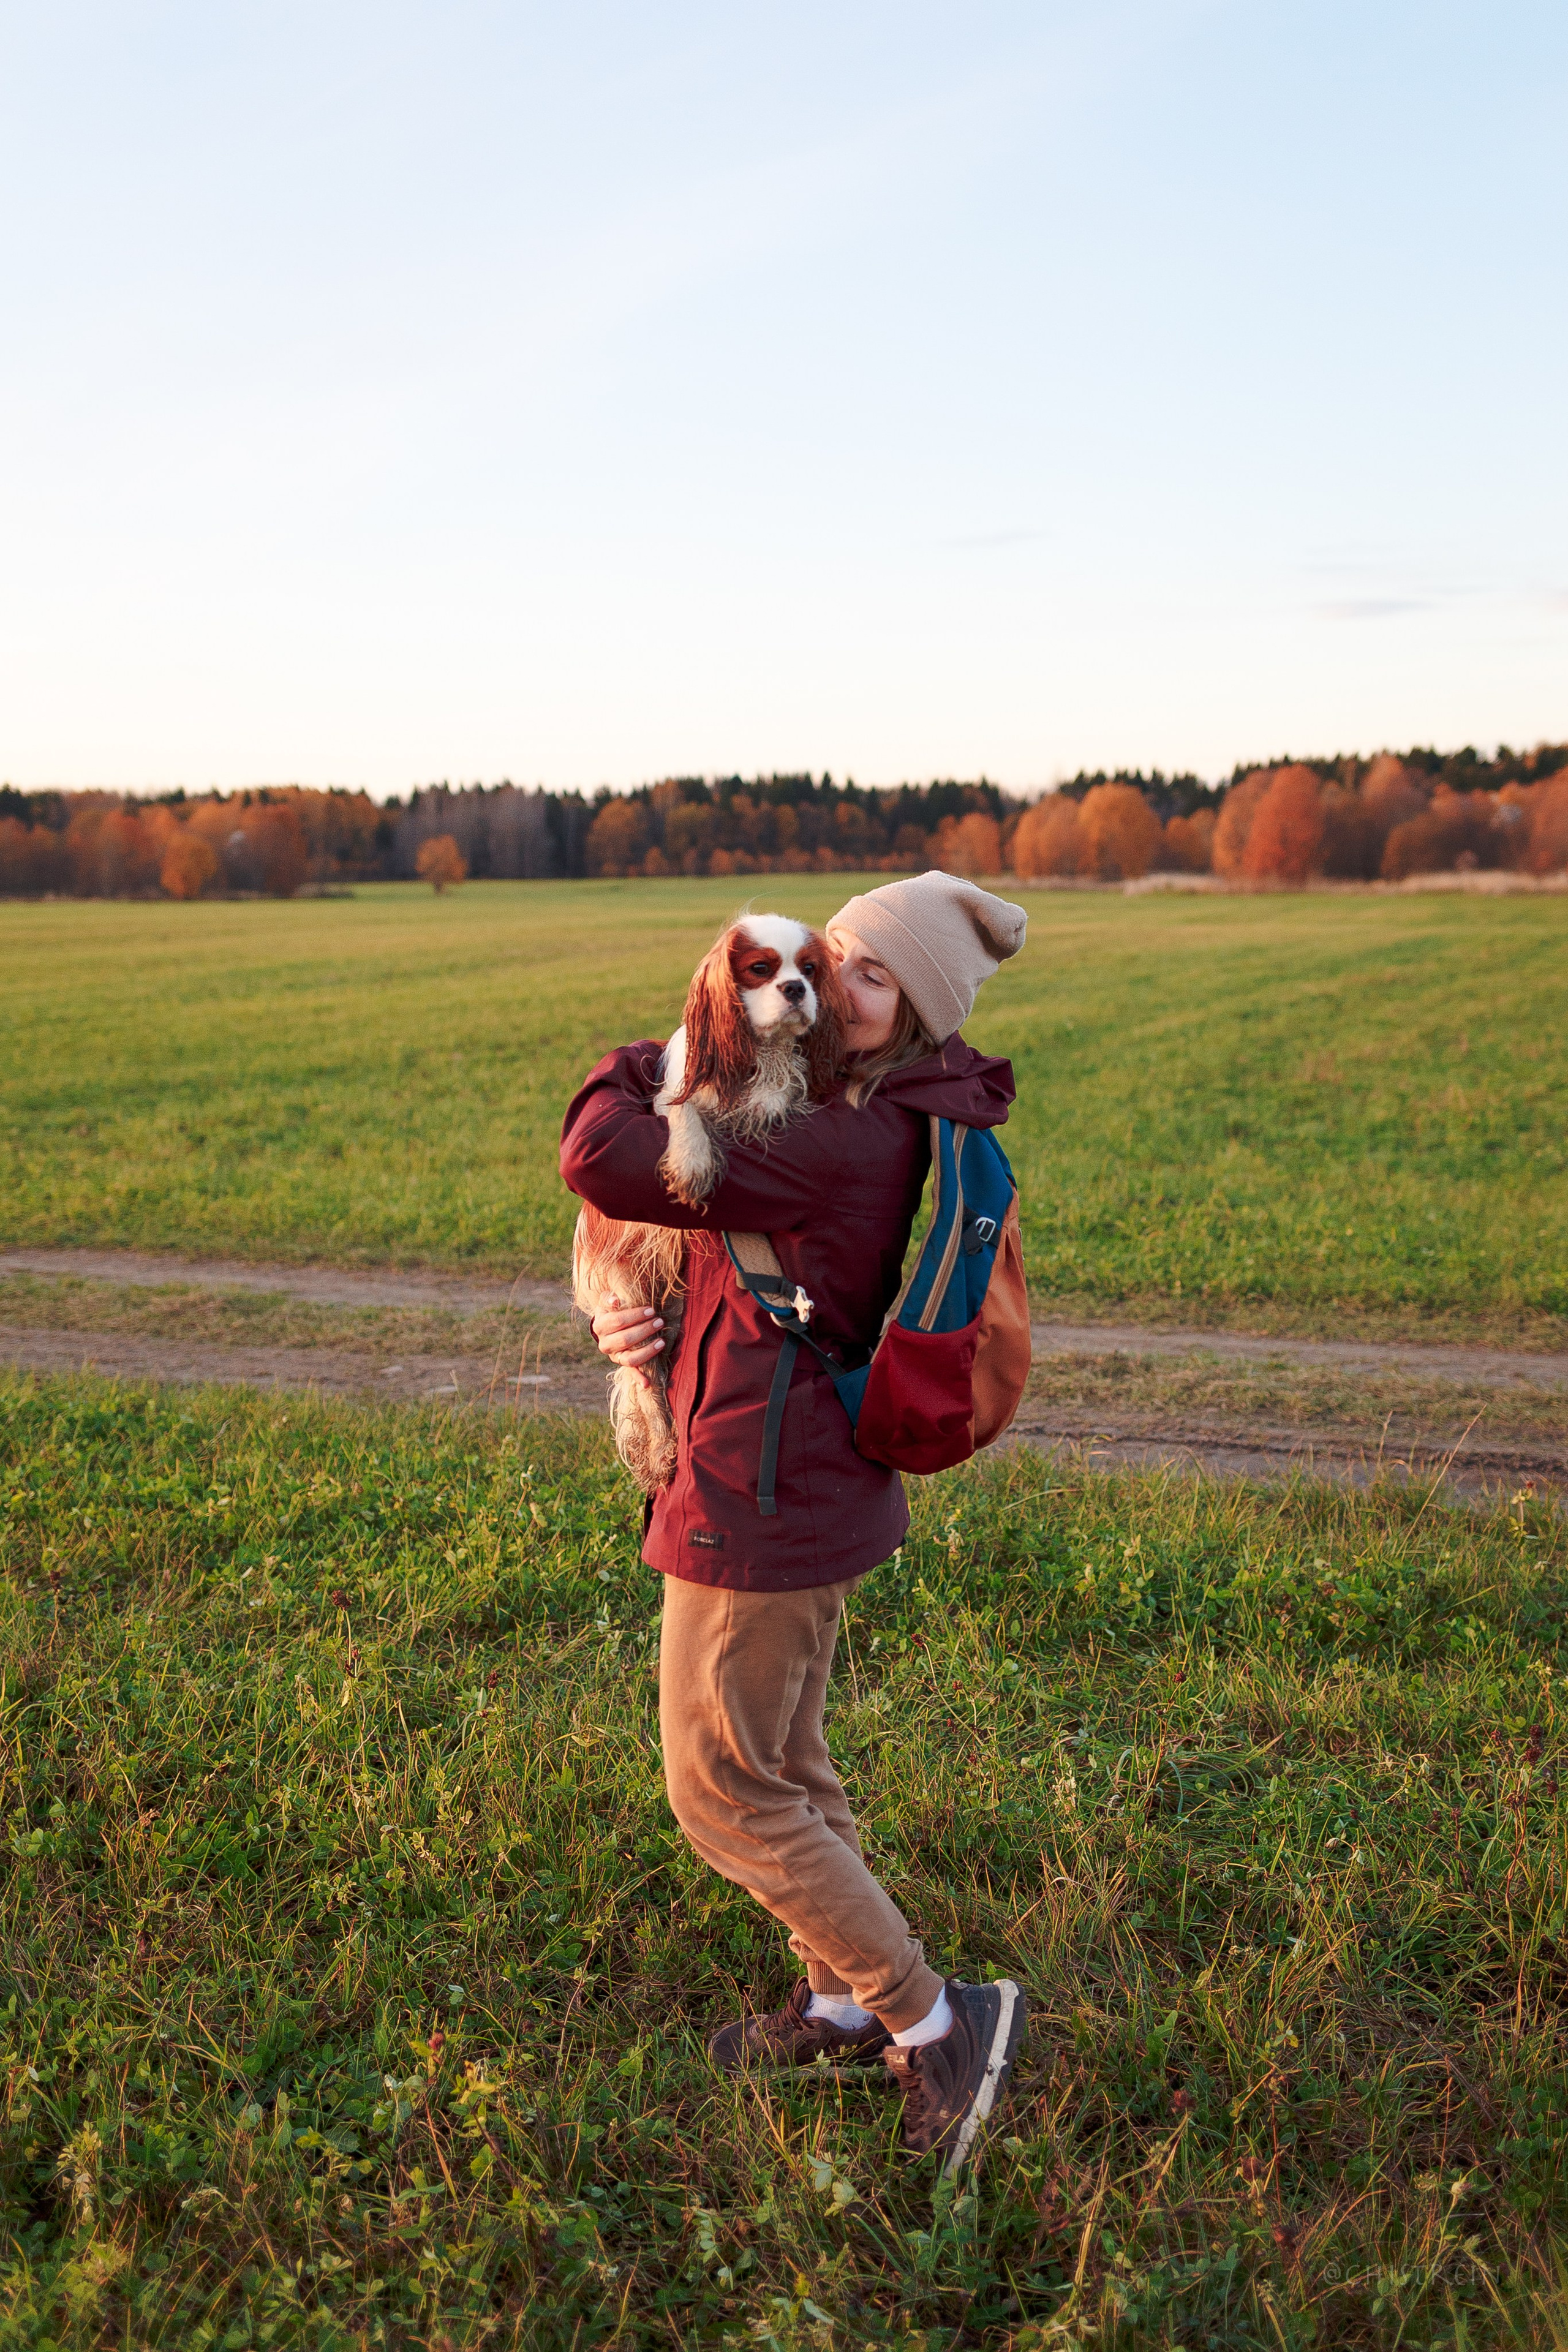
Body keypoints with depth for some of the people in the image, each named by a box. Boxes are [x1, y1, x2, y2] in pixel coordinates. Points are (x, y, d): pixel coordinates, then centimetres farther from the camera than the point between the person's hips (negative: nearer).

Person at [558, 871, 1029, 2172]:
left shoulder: (837, 1147, -27)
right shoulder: (882, 1130, 5)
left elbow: (602, 1160, -29)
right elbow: (757, 1265, 14)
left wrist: (628, 1072, -7)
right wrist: (641, 1311, -5)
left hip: (762, 1501, -10)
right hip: (819, 1483, 10)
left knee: (723, 1787, 6)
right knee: (785, 1758, 24)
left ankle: (933, 2020, 16)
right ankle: (842, 2003, 41)